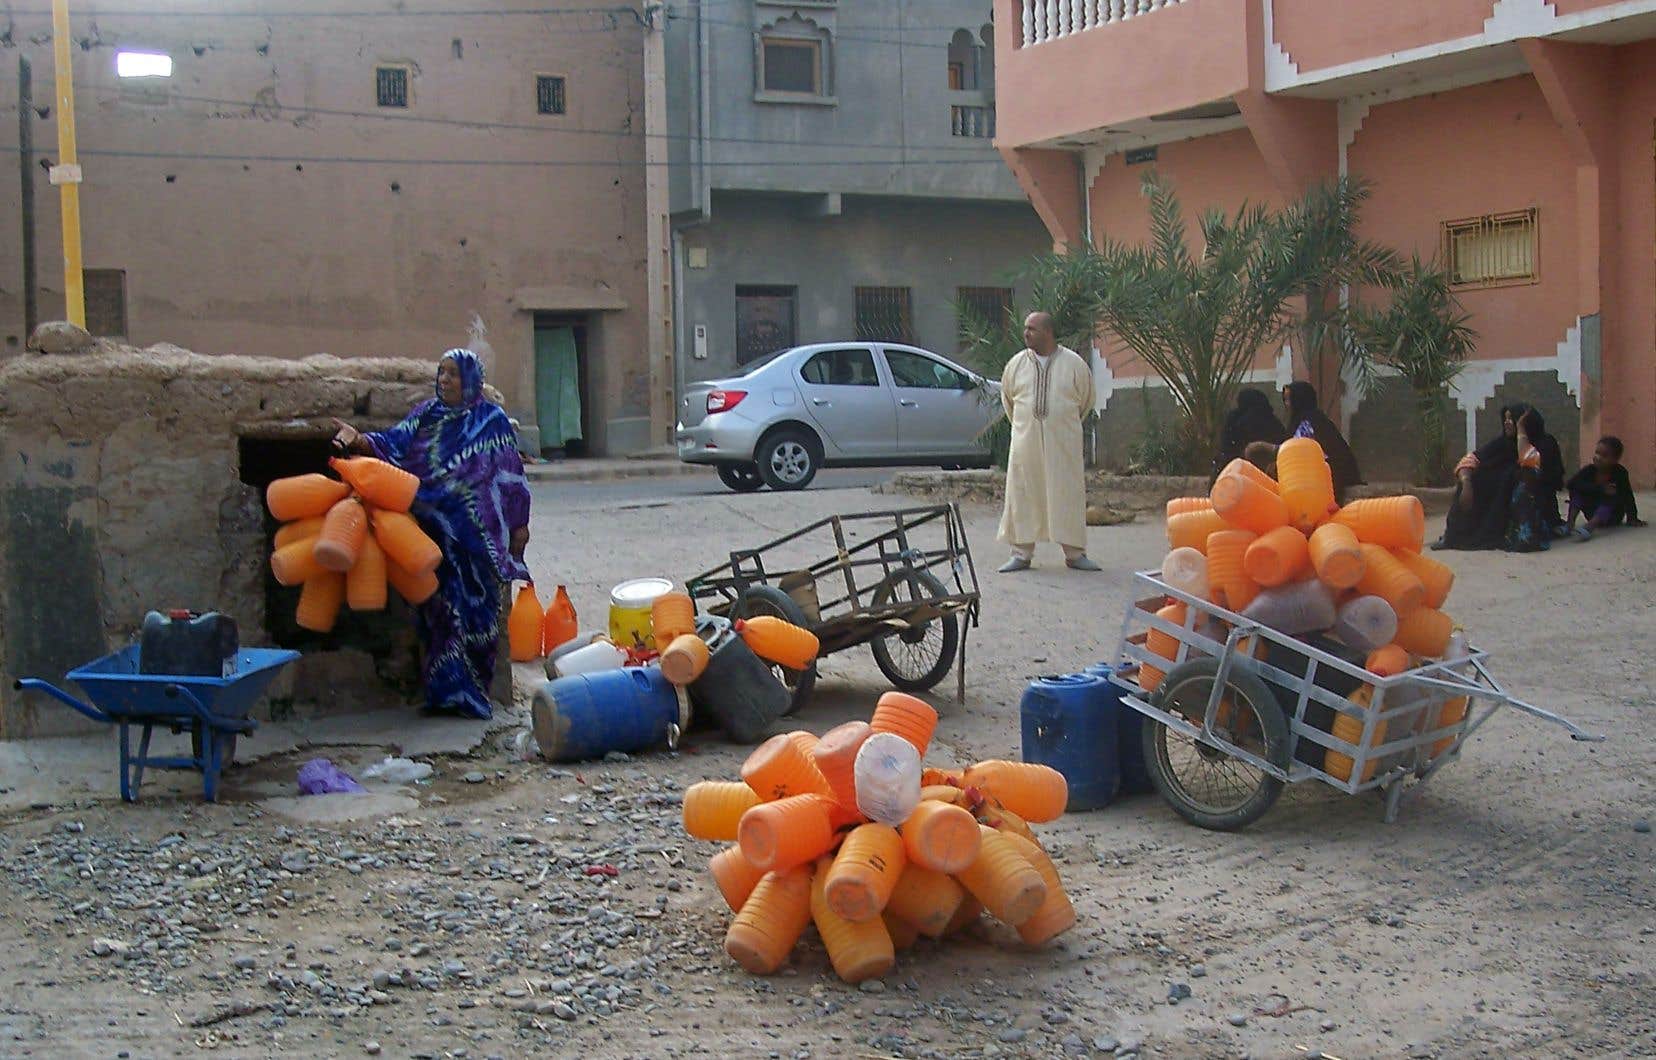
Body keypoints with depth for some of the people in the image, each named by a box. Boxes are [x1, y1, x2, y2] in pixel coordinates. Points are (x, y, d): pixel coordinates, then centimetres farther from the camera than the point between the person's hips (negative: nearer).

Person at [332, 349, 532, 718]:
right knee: (441, 607, 2)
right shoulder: (426, 415, 13)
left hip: (476, 532, -3)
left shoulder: (491, 420, 4)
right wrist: (360, 440, -16)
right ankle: (445, 690, 6)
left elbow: (510, 475, 4)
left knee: (476, 608, -2)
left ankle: (469, 691, 4)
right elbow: (395, 444, 3)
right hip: (436, 530, 3)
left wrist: (518, 522, 3)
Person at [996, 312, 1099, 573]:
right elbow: (1007, 398, 19)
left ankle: (1075, 553, 11)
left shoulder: (1073, 363, -3)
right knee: (1022, 496, 1)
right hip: (1026, 443, 2)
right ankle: (1021, 554, 9)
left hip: (1063, 444, -2)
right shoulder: (1016, 364, 3)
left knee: (1069, 496, 1)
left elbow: (1086, 400, 11)